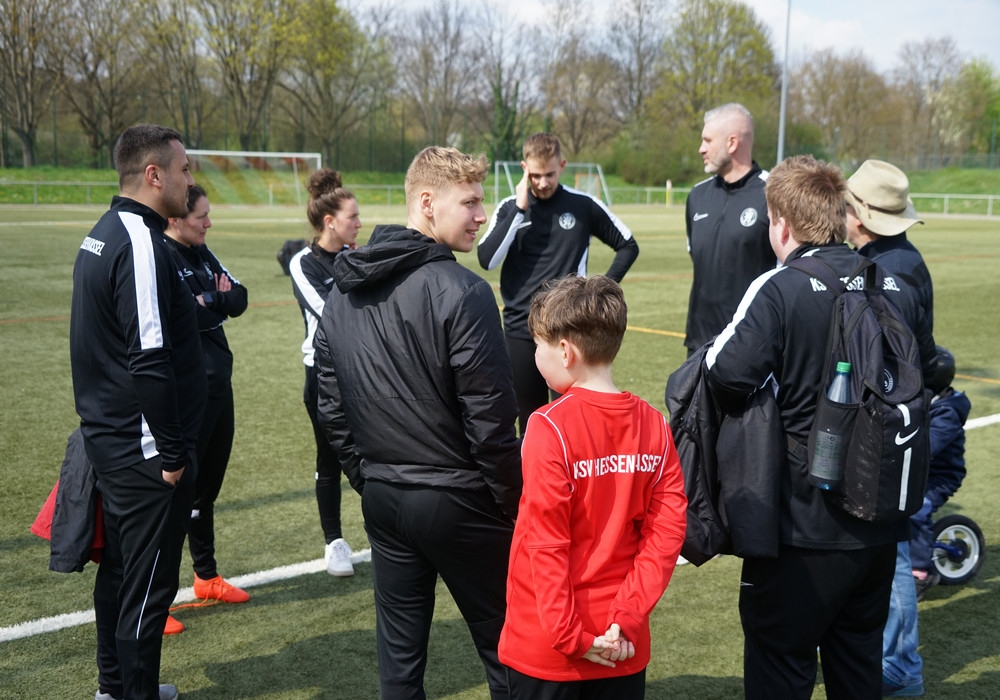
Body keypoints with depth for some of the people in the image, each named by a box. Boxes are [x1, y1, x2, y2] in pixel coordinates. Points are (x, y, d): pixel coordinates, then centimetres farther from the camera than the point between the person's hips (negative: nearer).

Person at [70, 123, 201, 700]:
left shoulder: (105, 235, 11)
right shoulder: (141, 243, -20)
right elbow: (149, 362, -24)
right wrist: (172, 452, -19)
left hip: (111, 441, 10)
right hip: (146, 451, -10)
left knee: (120, 569, 20)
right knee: (150, 584, 1)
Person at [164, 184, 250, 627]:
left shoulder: (201, 254, 11)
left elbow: (238, 300, 6)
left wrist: (206, 301, -12)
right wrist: (216, 301, -8)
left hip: (218, 386, 8)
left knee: (208, 486, 18)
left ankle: (206, 577, 33)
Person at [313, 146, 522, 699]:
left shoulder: (343, 291, 5)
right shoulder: (461, 291, -18)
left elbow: (332, 408, 10)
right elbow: (490, 418, -17)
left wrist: (367, 478, 18)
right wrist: (512, 501, -6)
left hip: (382, 500, 7)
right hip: (458, 500, -6)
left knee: (399, 652, 15)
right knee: (503, 646, 8)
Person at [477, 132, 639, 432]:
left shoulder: (583, 206, 1)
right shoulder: (509, 209, 3)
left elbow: (628, 246, 10)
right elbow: (486, 259, -12)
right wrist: (520, 211, -14)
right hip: (521, 332, 1)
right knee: (530, 421, 9)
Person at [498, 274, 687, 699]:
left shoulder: (549, 428, -17)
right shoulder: (652, 425, -3)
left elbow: (545, 542, -17)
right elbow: (668, 528, -5)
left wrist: (567, 634, -10)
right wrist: (627, 618, -5)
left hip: (547, 649, -4)